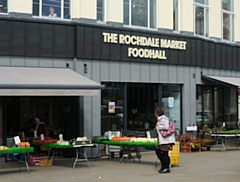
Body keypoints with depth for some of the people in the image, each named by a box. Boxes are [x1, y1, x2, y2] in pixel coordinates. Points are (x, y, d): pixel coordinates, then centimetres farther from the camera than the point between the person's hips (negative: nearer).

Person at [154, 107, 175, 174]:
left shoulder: (163, 119, -13)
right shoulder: (160, 119, 17)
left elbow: (166, 127, -24)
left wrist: (159, 126, -14)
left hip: (166, 139, -11)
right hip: (161, 140, 11)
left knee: (165, 153, -6)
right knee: (157, 150, 15)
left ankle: (167, 168, 1)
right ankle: (163, 165, 22)